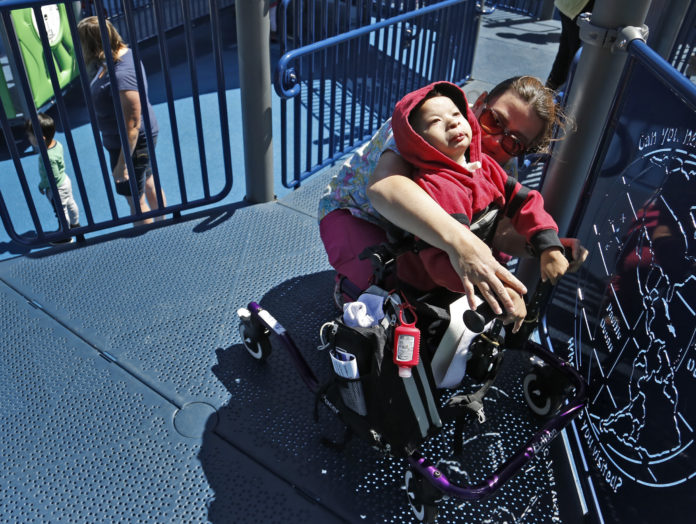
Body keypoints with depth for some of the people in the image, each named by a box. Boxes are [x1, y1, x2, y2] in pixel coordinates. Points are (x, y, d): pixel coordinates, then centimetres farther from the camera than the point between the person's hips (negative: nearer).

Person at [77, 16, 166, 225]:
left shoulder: (121, 77, -34)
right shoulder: (123, 53, -4)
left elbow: (132, 126, -31)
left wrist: (122, 164, -25)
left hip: (131, 143, -10)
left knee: (135, 199, 7)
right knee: (148, 182, 27)